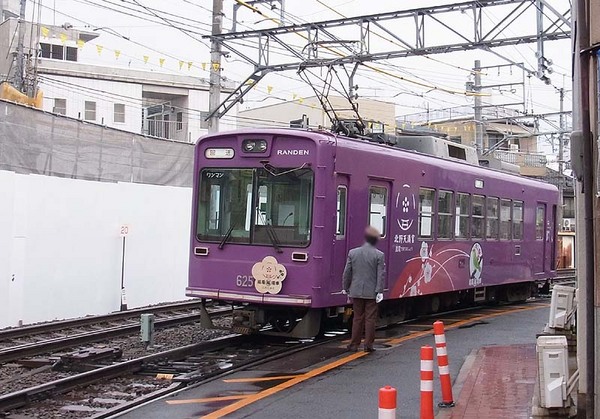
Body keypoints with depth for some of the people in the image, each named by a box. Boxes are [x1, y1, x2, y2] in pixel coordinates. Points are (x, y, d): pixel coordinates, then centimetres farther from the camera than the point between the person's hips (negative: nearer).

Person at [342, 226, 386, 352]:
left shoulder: (352, 252, 0)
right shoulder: (379, 255, -8)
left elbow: (347, 272, 4)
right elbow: (381, 274, -10)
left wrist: (345, 288, 13)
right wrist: (380, 291, -7)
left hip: (356, 292, 3)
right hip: (371, 293, -3)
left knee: (357, 318, 11)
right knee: (370, 319, 5)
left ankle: (354, 344, 12)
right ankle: (368, 345, 6)